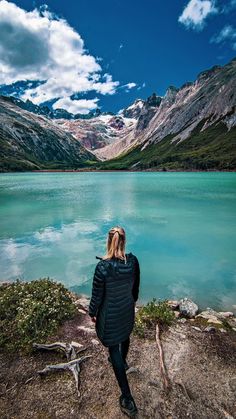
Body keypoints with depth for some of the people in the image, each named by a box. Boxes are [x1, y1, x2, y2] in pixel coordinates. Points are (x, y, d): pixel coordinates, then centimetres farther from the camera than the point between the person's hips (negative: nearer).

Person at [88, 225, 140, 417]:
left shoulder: (103, 267, -32)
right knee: (125, 336, 32)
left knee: (114, 350, 14)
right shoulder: (133, 260, -18)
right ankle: (123, 362, 62)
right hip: (128, 309, 5)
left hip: (110, 315, -4)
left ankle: (128, 400, 24)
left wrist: (92, 313, 0)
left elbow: (97, 296, -19)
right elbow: (136, 286, -2)